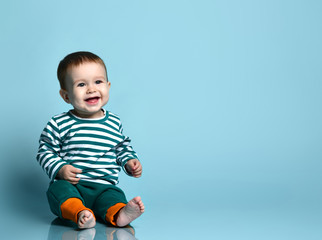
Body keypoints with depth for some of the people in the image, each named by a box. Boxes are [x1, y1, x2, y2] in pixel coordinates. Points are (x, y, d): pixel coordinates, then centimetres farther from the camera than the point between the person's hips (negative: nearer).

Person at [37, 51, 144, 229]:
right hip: (70, 184, -2)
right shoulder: (59, 124, 0)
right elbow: (45, 152, 4)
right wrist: (60, 169, -12)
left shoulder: (114, 123, 11)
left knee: (114, 195, -28)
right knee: (58, 188, -33)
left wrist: (129, 161, 8)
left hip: (104, 187, 2)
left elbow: (123, 147, 27)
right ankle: (80, 214, -56)